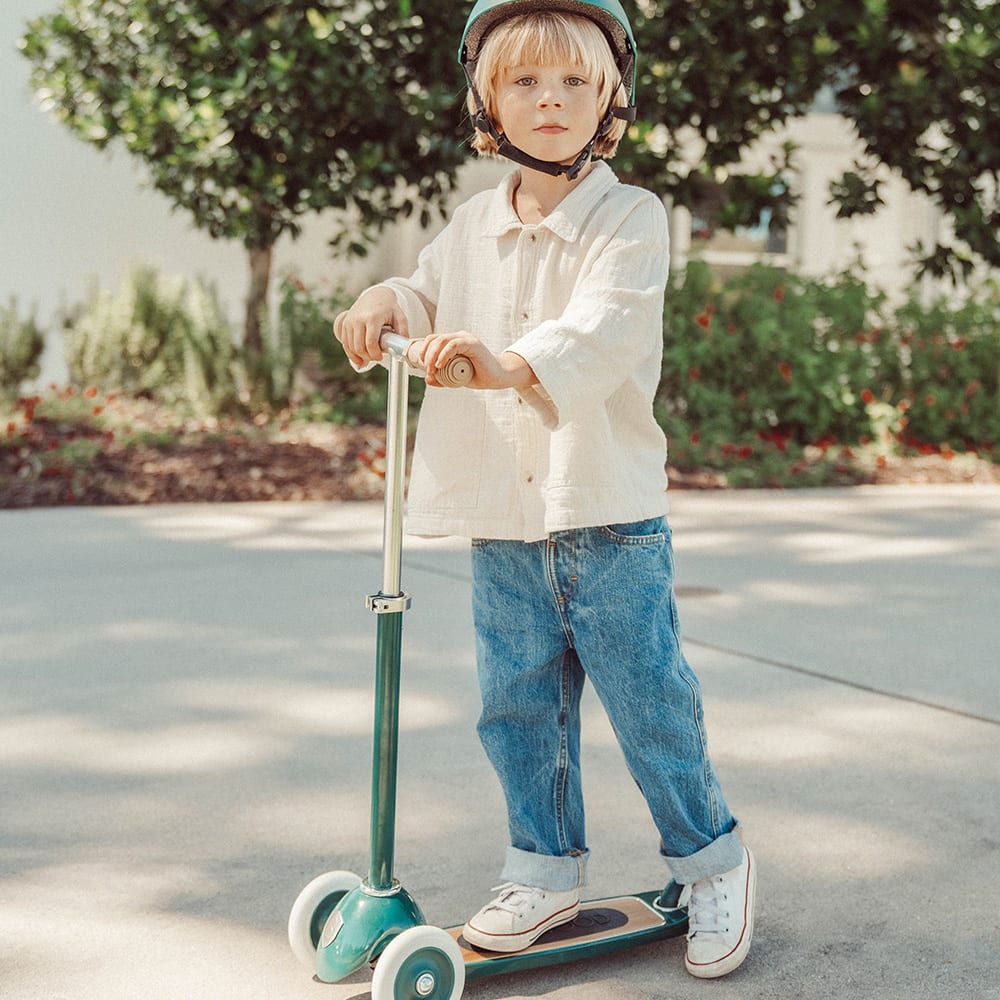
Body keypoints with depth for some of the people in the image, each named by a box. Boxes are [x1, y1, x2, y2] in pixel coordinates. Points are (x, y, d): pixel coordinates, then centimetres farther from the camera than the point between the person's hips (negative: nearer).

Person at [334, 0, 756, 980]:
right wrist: (387, 304, -7)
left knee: (649, 702, 4)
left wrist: (510, 362, -42)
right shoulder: (473, 225, 10)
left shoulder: (630, 218, -8)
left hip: (611, 524, -5)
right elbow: (433, 296, 18)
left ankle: (711, 861, 25)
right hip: (501, 526, 5)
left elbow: (603, 329, -24)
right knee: (518, 707, 11)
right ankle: (546, 869, 29)